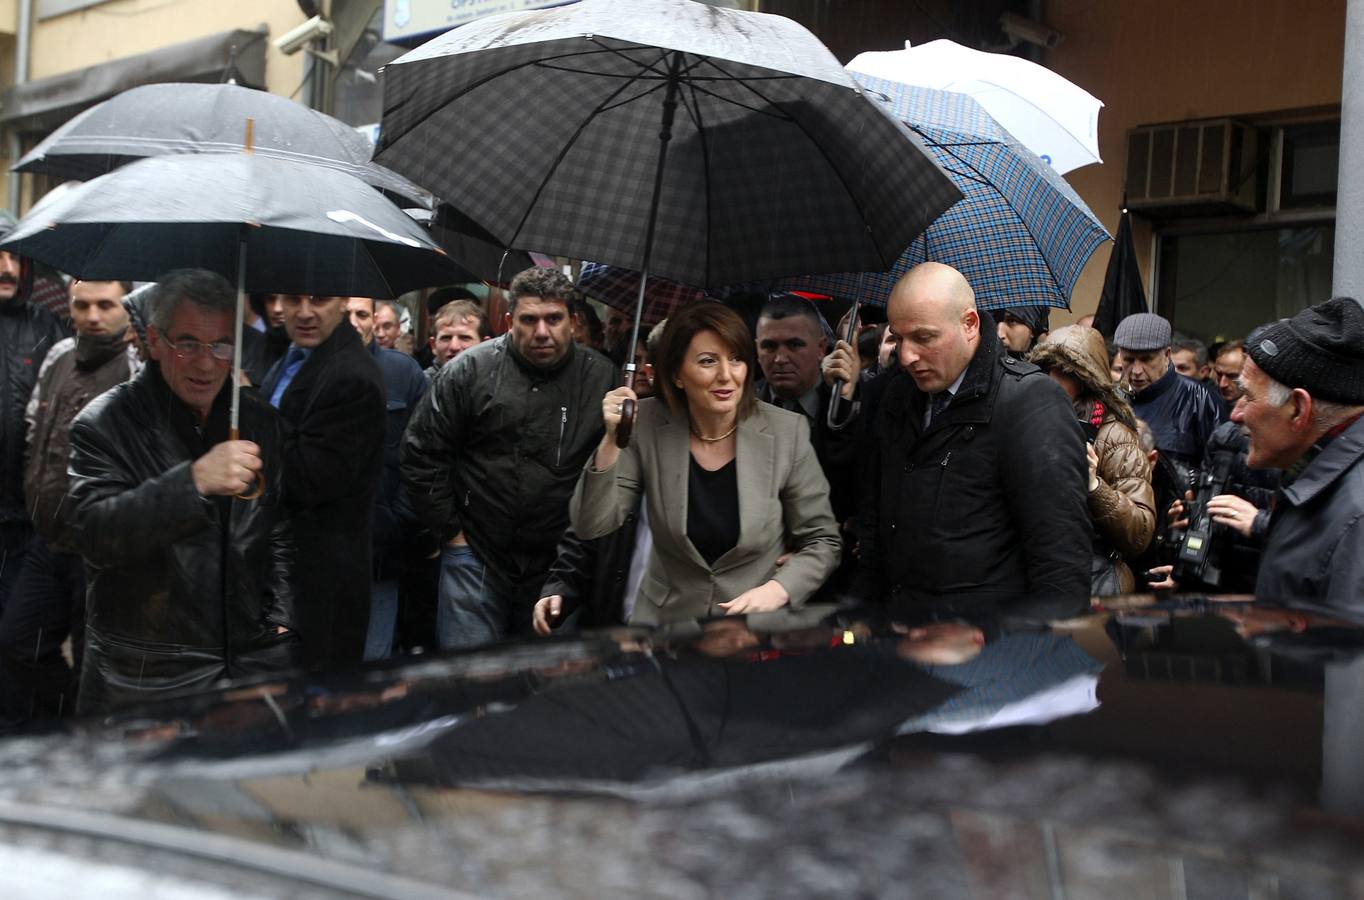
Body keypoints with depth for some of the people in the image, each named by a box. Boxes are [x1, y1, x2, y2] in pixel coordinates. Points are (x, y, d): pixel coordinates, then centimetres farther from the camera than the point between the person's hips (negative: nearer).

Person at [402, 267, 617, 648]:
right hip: (477, 555, -1)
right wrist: (451, 531, 0)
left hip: (560, 562, 1)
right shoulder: (470, 370, -4)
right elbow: (422, 454, 1)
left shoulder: (603, 378, -2)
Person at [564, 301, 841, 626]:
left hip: (759, 627, 0)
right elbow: (591, 526, -6)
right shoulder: (648, 426, -4)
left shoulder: (787, 431, -8)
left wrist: (777, 590, -16)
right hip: (665, 621, 0)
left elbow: (823, 541, 1)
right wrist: (611, 441, -18)